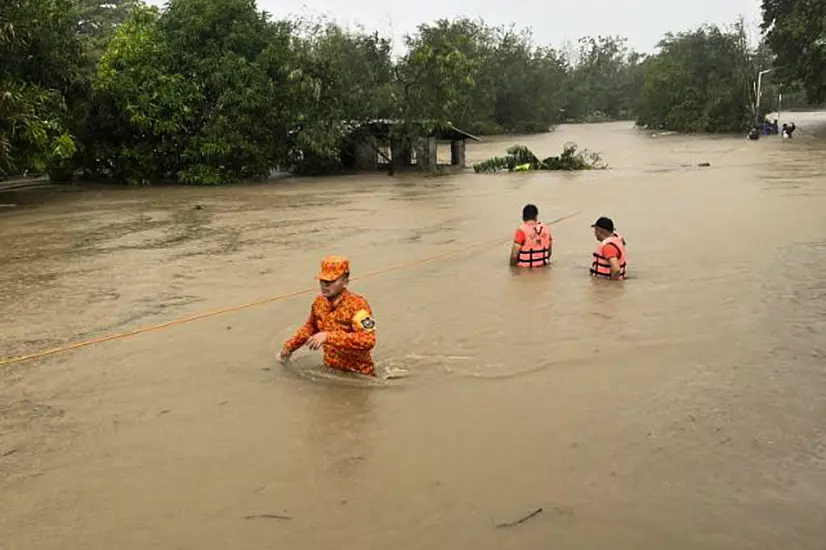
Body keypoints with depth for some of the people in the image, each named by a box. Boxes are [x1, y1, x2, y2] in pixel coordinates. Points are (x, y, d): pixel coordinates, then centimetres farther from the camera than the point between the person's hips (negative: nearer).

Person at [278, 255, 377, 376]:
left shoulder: (357, 304, -20)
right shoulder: (319, 301, 0)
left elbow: (368, 341, -33)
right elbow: (311, 326, 22)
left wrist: (328, 337, -34)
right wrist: (289, 346, 16)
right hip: (331, 370, 5)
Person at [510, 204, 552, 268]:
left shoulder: (521, 231, -20)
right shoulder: (546, 229, -6)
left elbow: (514, 254, -19)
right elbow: (549, 249, 4)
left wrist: (512, 264, -3)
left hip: (525, 265, -5)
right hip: (542, 264, 5)